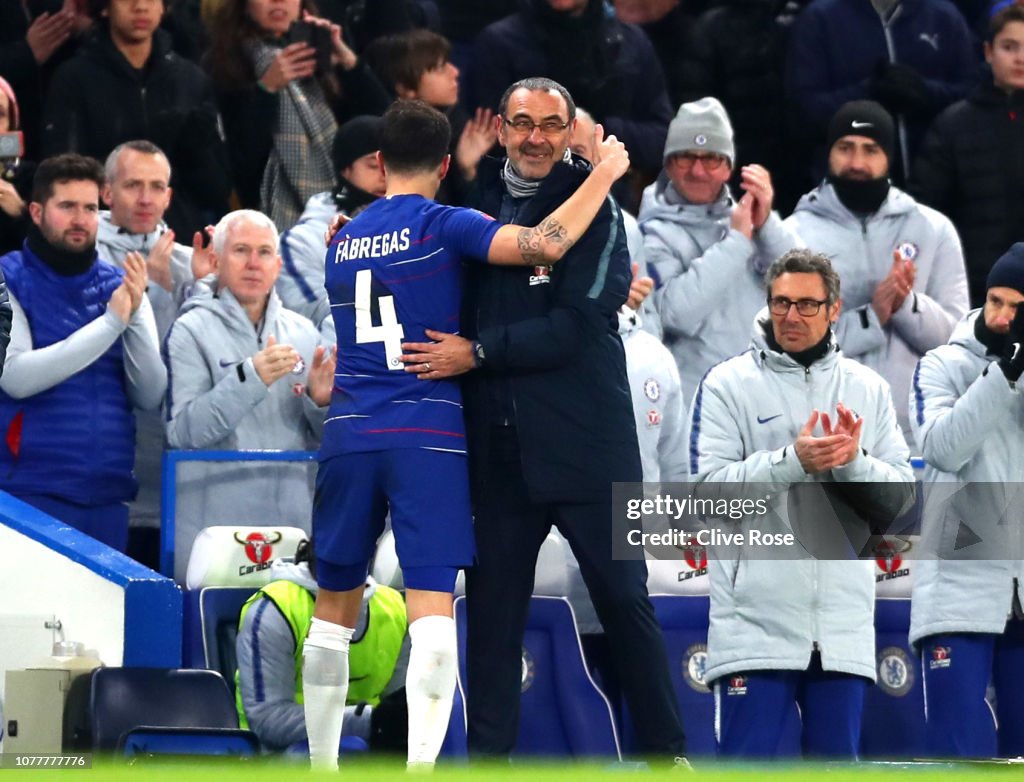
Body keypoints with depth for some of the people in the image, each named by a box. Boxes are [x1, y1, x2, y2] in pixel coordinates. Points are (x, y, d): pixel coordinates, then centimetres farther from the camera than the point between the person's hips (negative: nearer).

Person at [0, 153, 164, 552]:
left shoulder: (119, 286, 11)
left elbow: (151, 396, 4)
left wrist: (135, 316, -11)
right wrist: (110, 323, -17)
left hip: (108, 498, 4)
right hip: (33, 494, -4)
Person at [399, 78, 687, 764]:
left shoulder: (594, 210, -4)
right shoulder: (475, 203, 11)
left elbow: (575, 326, -13)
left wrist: (477, 352, -15)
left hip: (584, 442, -4)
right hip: (500, 443, 4)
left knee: (623, 598, 1)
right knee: (492, 601, 6)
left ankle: (666, 748, 10)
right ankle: (488, 749, 11)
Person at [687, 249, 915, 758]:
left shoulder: (868, 391, 11)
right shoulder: (728, 384, 1)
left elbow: (900, 497, 5)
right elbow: (710, 487, -9)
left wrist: (853, 463, -15)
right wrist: (792, 461, -20)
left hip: (842, 624, 3)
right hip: (756, 617, -3)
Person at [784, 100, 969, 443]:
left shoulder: (934, 230, 8)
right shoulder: (796, 234, 2)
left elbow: (956, 335, 2)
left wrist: (907, 303, -16)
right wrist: (869, 318, -17)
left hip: (916, 428, 2)